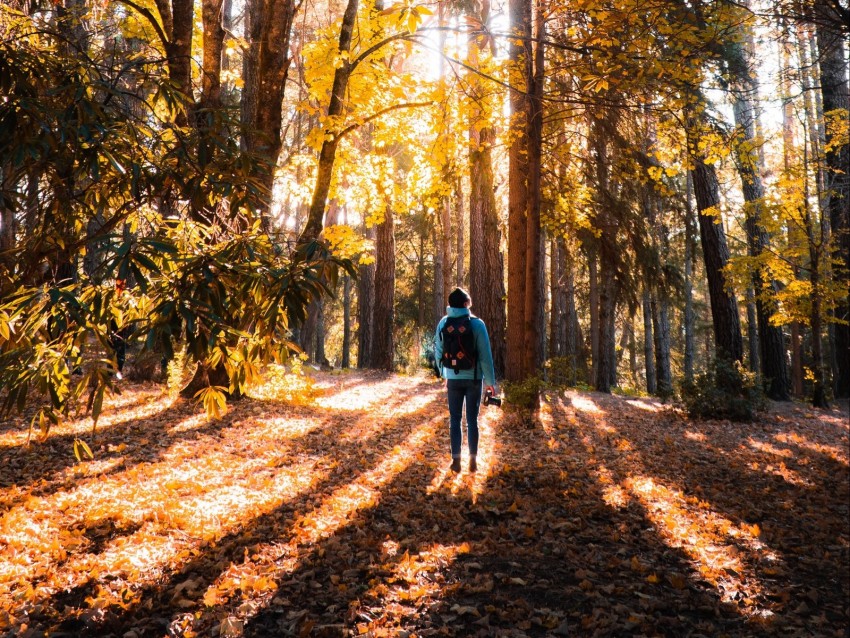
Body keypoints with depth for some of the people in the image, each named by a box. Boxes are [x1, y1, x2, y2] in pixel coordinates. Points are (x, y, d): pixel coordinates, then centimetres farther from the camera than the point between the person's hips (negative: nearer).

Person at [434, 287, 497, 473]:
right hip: (473, 378, -2)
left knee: (455, 419, 10)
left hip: (453, 378, 2)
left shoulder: (443, 323, -2)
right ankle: (473, 460, 11)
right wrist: (490, 381, -4)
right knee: (472, 420, 8)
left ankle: (456, 460, 10)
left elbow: (438, 352, 4)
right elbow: (485, 355, -11)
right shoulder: (476, 323, -12)